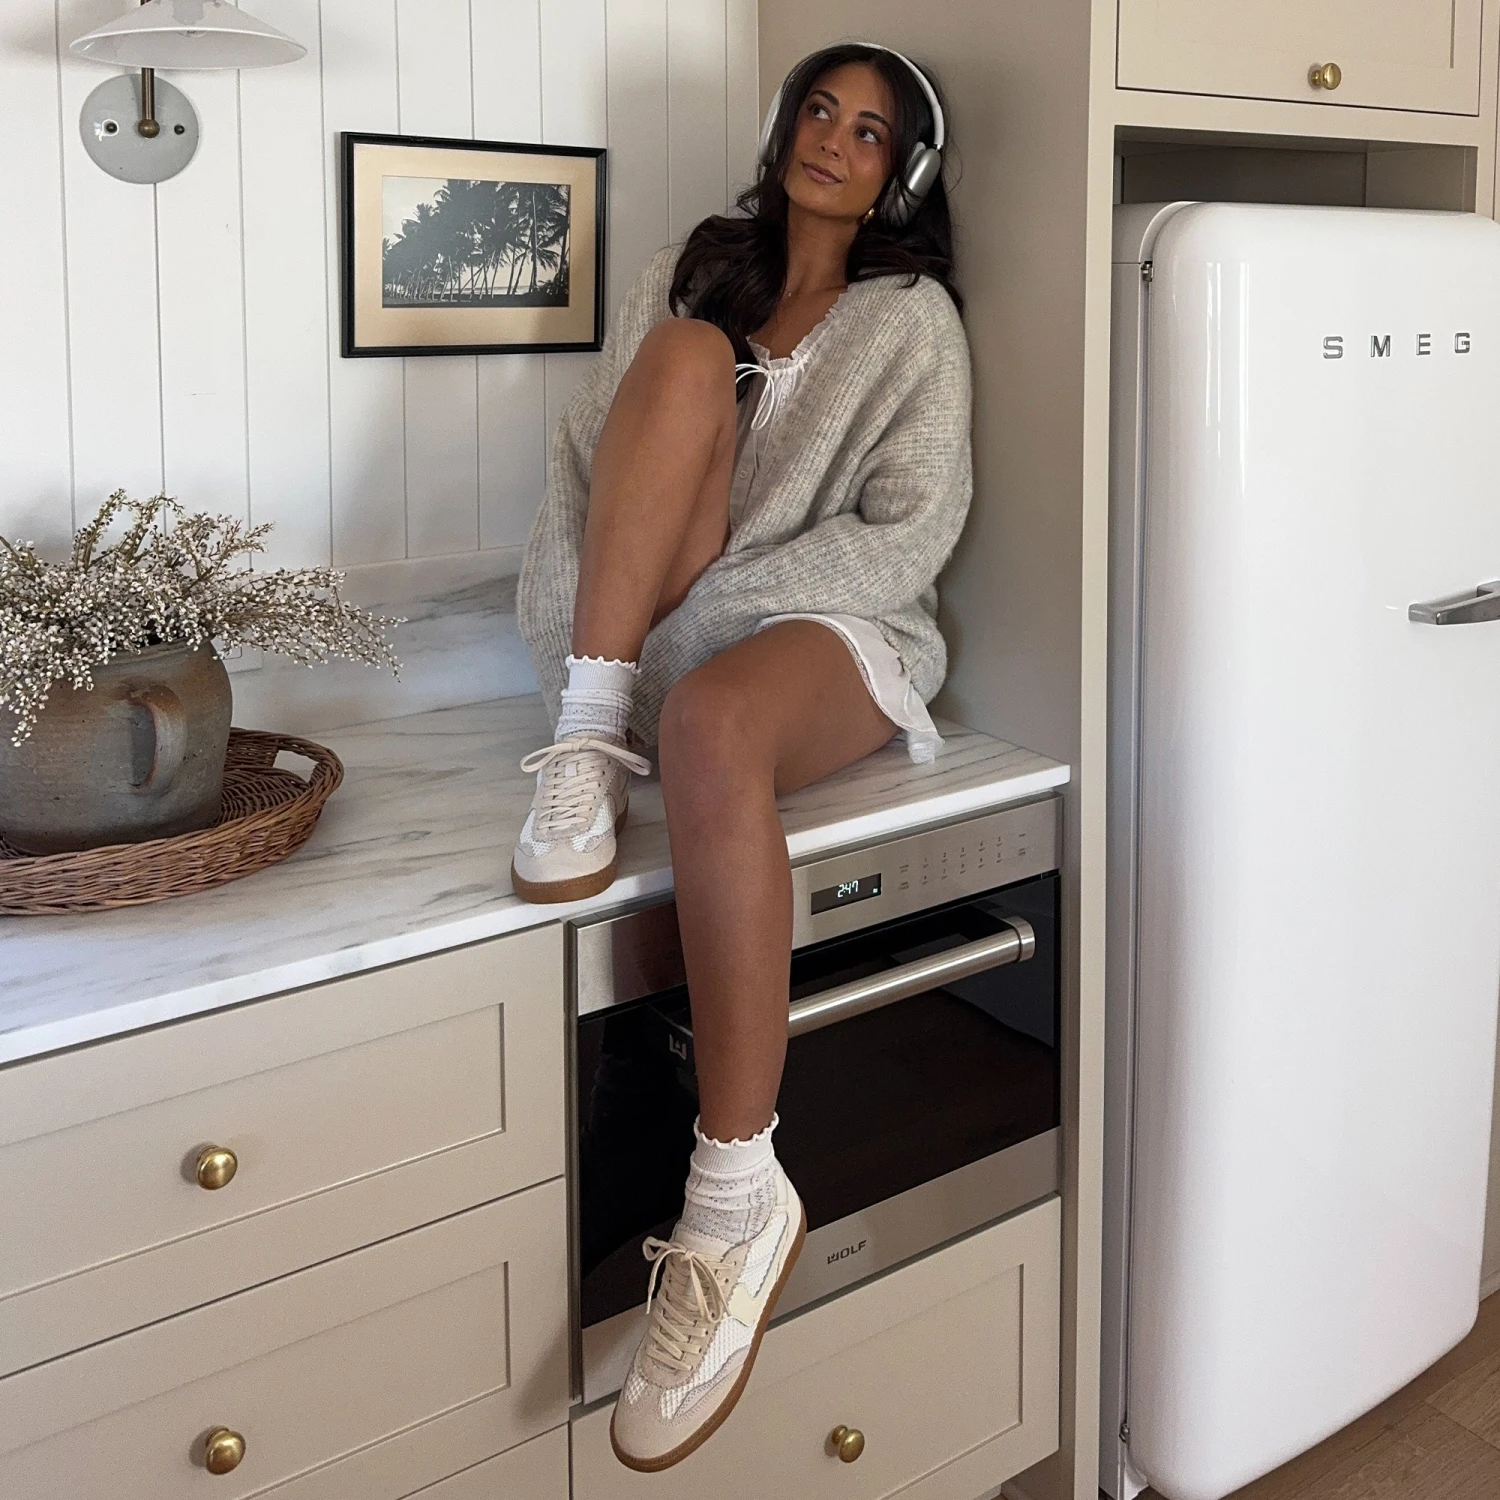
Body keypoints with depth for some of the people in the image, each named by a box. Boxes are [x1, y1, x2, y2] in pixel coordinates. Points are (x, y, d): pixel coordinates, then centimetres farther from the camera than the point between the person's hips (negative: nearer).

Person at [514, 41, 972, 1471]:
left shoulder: (913, 318, 7)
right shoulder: (692, 273, 18)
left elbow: (907, 535, -5)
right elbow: (586, 451, 11)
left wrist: (701, 597, -13)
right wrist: (579, 604, -8)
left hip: (831, 627, -3)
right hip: (665, 631, 3)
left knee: (710, 721, -40)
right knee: (690, 352, -19)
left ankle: (738, 1194, -36)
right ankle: (589, 743, -30)